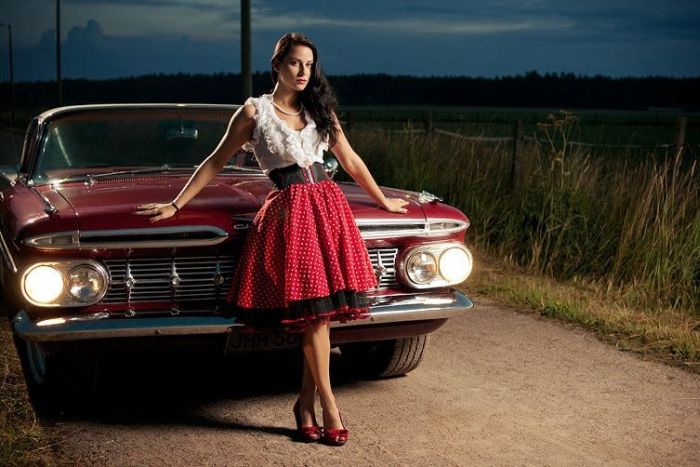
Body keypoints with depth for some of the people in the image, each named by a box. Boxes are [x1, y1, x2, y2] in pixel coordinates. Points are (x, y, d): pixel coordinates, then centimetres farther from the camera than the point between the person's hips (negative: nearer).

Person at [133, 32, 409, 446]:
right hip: (289, 210, -4)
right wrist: (175, 206, 8)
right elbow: (216, 162, 9)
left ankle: (306, 402, 10)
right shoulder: (254, 111, 5)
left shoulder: (319, 109, 16)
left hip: (330, 205, 4)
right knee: (312, 309, -9)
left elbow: (351, 160, 23)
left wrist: (383, 201, 27)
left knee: (323, 309, -2)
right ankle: (329, 407, -1)